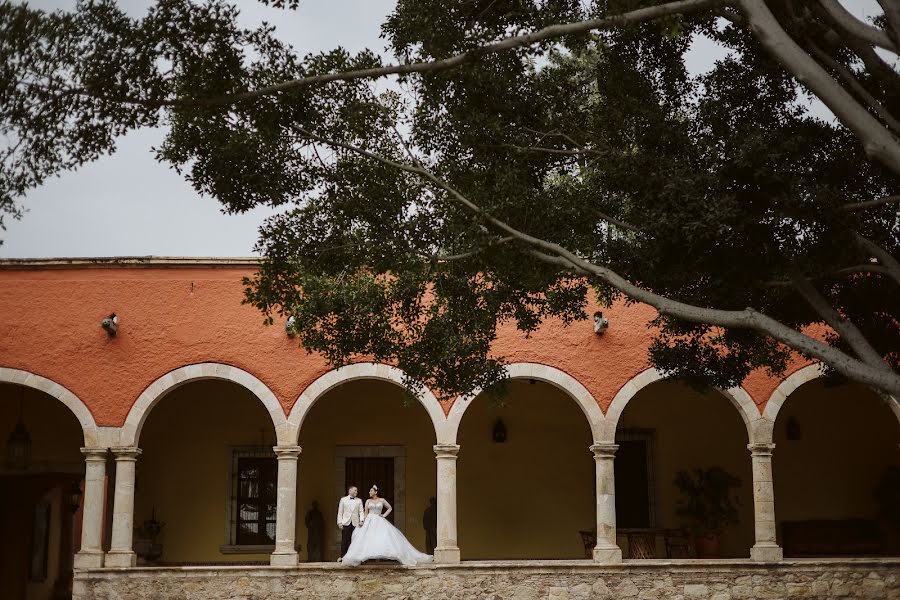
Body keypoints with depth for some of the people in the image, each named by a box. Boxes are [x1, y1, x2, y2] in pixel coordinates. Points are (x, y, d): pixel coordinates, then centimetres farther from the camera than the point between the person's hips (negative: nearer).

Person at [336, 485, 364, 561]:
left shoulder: (359, 501, 14)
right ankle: (343, 556, 4)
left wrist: (361, 520, -10)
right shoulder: (343, 500, 10)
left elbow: (361, 512, 7)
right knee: (345, 541, -2)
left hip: (355, 523, 1)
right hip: (346, 523, -1)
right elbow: (340, 512, 7)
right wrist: (339, 522, -2)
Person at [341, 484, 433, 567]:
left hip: (380, 522, 0)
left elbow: (390, 508, 16)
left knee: (385, 538, -12)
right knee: (368, 539, -9)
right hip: (370, 522, 0)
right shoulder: (368, 501, 8)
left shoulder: (382, 500, 6)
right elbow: (365, 513, 8)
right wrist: (363, 522, -2)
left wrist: (384, 515, 3)